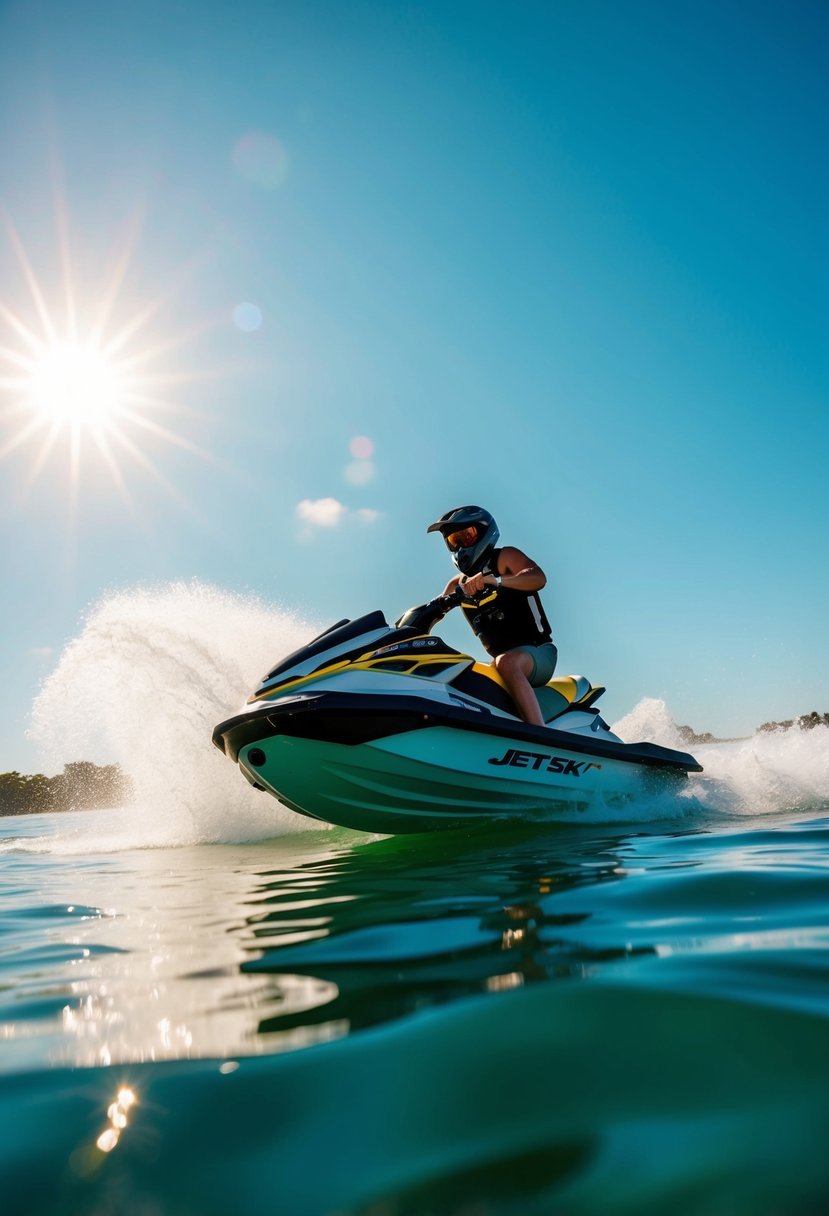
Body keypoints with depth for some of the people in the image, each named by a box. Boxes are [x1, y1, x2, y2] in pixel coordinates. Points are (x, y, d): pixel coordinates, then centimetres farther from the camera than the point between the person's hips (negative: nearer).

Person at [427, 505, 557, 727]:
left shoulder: (504, 557, 0)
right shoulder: (459, 583, 18)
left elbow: (539, 578, -19)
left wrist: (495, 579, -35)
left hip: (537, 651, -7)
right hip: (502, 658, 7)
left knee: (506, 663, -39)